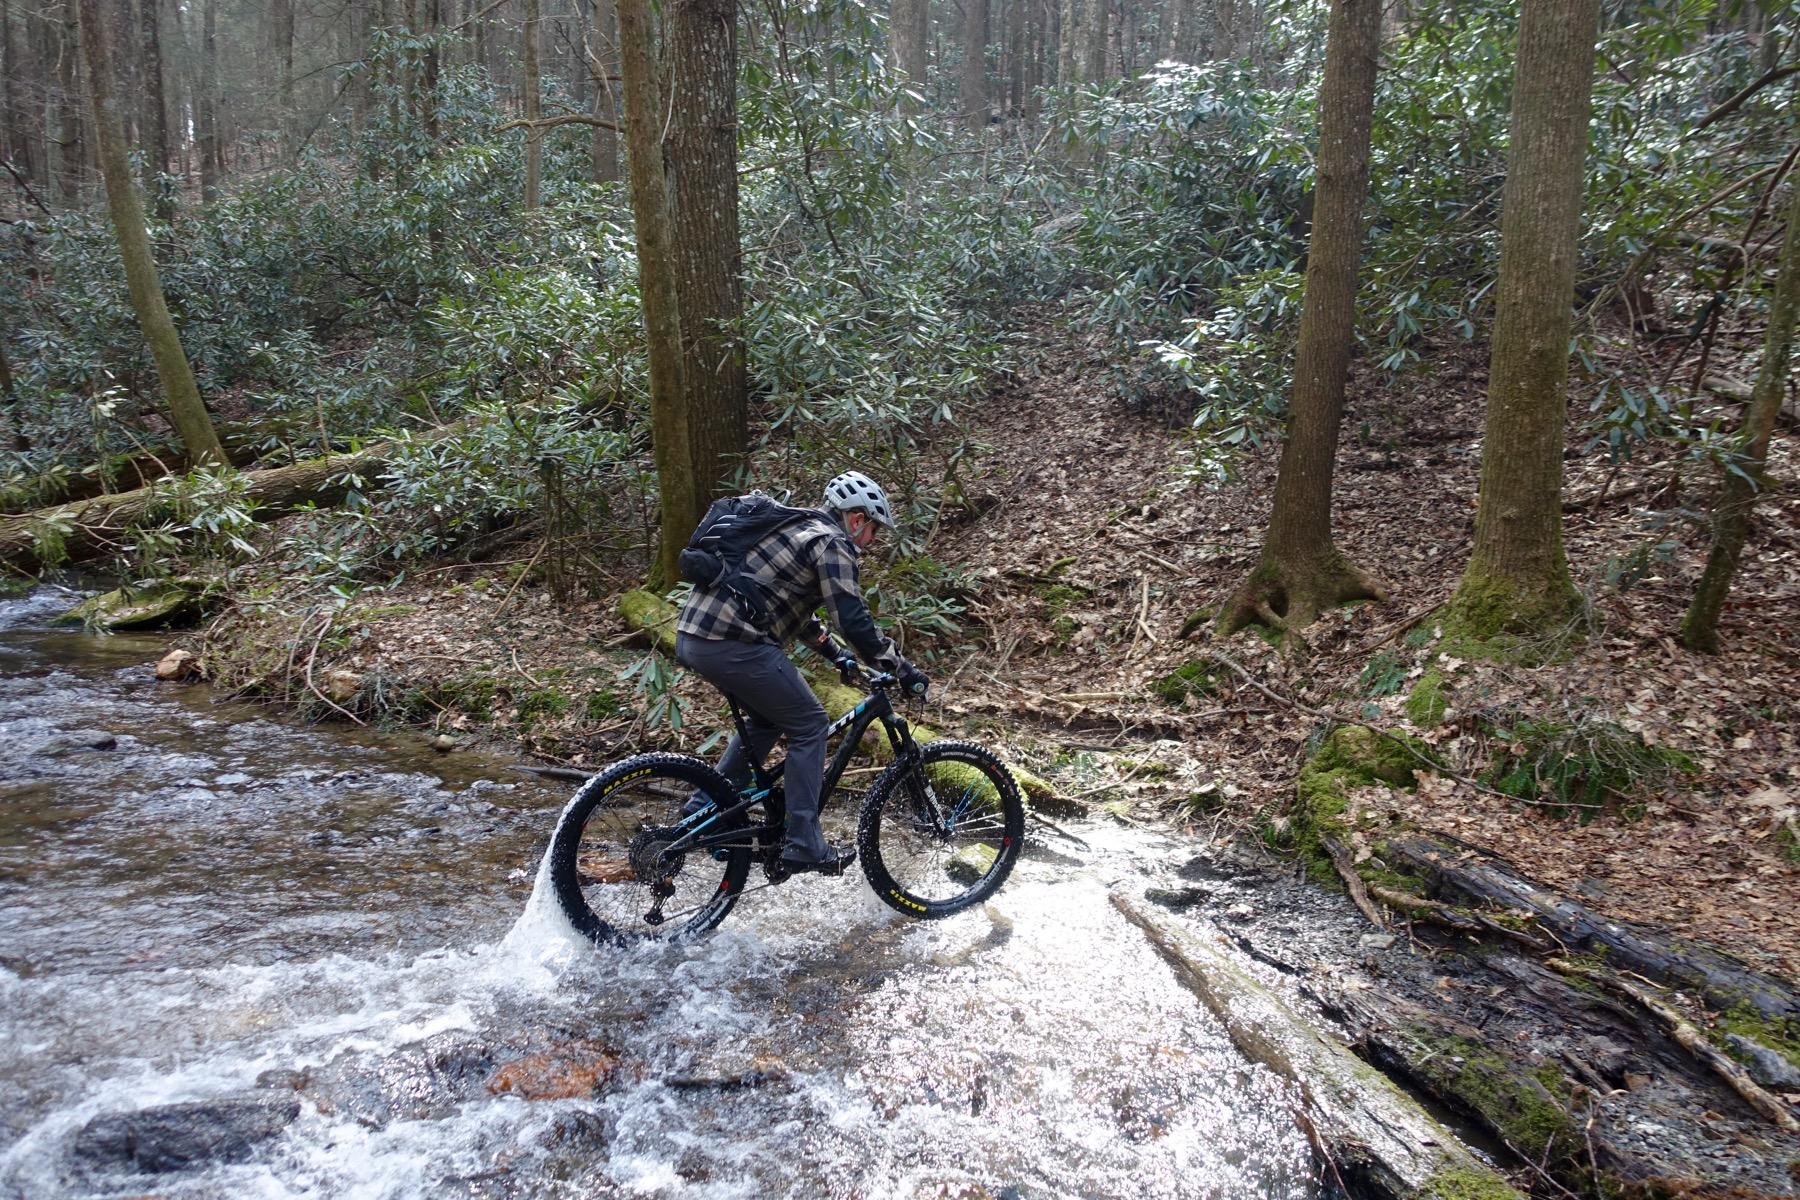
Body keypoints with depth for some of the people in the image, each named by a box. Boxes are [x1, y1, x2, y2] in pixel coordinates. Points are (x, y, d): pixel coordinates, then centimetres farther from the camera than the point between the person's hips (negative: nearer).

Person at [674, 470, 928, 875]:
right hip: (732, 643, -10)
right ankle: (803, 845, 5)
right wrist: (904, 670, -3)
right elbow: (854, 620, -12)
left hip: (691, 636, 10)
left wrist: (837, 655, 36)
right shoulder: (832, 542, -3)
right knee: (809, 725, 3)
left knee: (767, 719, 26)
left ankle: (704, 811, 25)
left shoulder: (797, 530, 26)